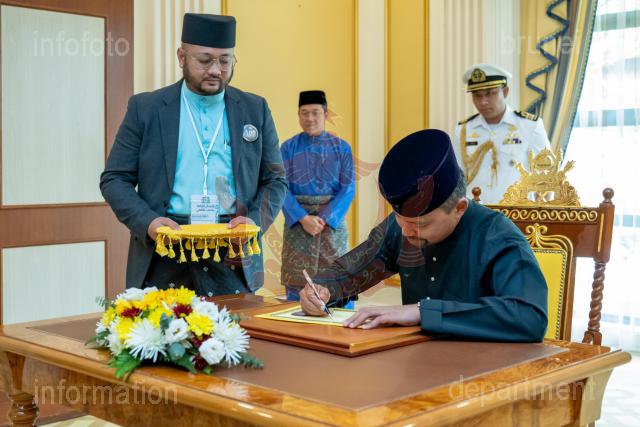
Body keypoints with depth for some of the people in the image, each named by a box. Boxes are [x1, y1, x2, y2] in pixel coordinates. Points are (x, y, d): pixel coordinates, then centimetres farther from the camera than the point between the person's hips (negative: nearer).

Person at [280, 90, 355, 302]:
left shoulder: (341, 147, 4)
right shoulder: (288, 148, 3)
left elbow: (348, 188, -3)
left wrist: (325, 218, -15)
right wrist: (303, 218, -17)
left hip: (332, 220, 0)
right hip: (297, 220, 0)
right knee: (297, 285, 0)